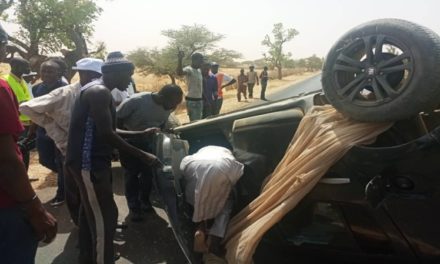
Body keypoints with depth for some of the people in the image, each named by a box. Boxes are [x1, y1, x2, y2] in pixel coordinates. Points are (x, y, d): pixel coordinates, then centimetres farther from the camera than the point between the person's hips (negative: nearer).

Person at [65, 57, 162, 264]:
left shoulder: (97, 91, 17)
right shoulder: (99, 92, -17)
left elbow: (108, 130, 21)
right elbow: (106, 134, -24)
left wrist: (142, 133, 20)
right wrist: (142, 155, -20)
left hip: (90, 161, 11)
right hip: (88, 162, -11)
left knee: (91, 213, 20)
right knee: (104, 217, -5)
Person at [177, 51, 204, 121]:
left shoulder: (198, 70, 14)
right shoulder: (189, 69, -15)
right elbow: (179, 73, -38)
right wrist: (180, 59, -53)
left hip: (199, 100, 10)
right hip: (192, 101, -10)